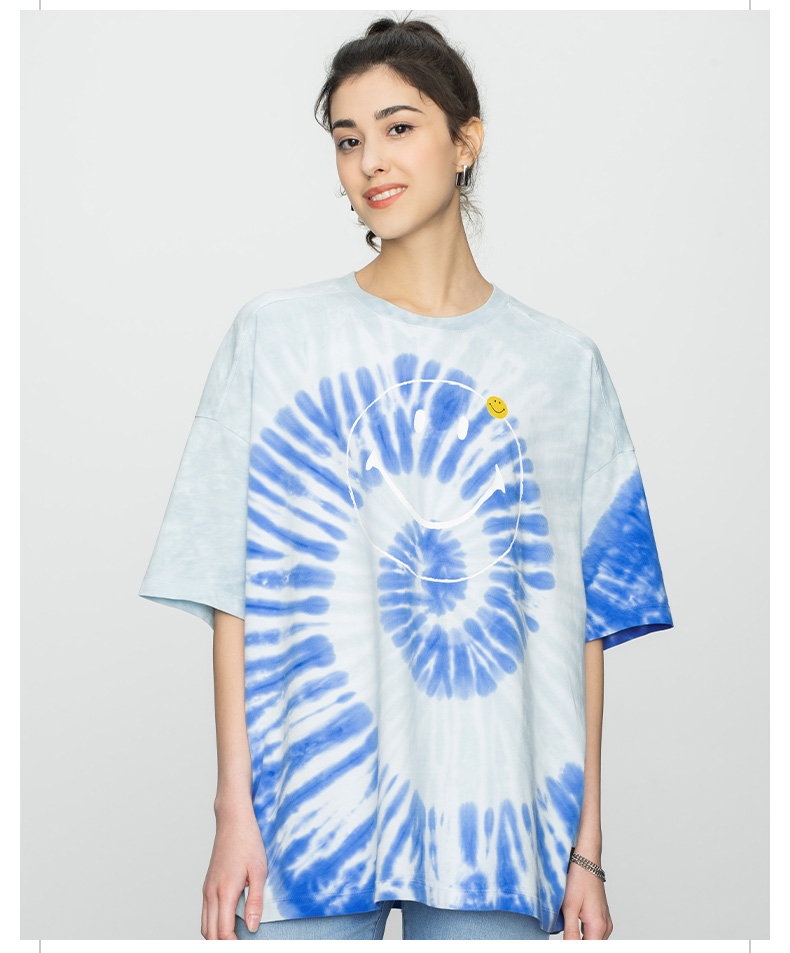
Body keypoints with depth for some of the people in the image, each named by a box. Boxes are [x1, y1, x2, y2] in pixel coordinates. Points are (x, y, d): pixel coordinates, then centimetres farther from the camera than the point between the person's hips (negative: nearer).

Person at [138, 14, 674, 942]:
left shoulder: (563, 365, 6)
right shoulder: (276, 334, 3)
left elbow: (585, 626, 4)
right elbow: (236, 597, 0)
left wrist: (586, 850, 2)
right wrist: (234, 810, -5)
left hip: (494, 830, 1)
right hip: (309, 819, -1)